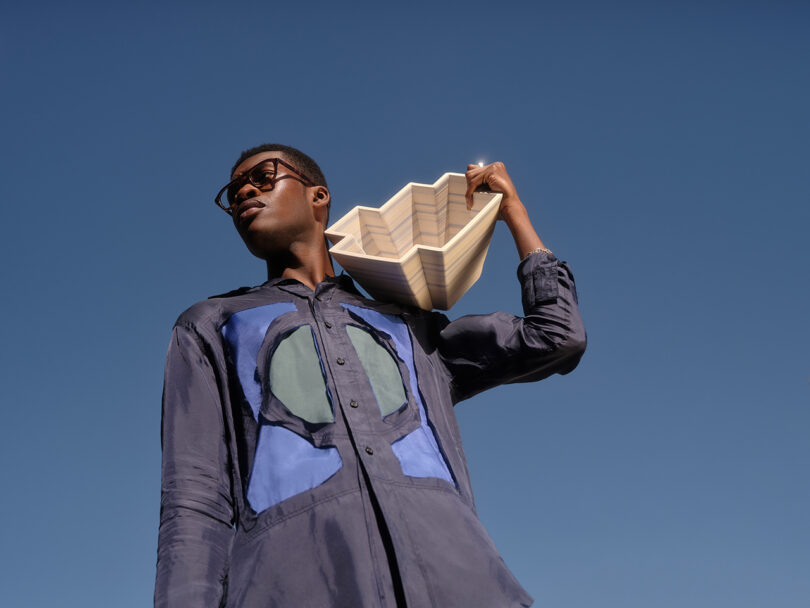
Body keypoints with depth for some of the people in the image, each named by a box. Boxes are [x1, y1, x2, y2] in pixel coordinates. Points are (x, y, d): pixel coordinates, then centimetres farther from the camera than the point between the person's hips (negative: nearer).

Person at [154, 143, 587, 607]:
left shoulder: (409, 328, 35)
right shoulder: (212, 328, 28)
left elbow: (556, 338, 31)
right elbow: (194, 500, 15)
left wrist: (512, 210, 42)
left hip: (446, 569, 2)